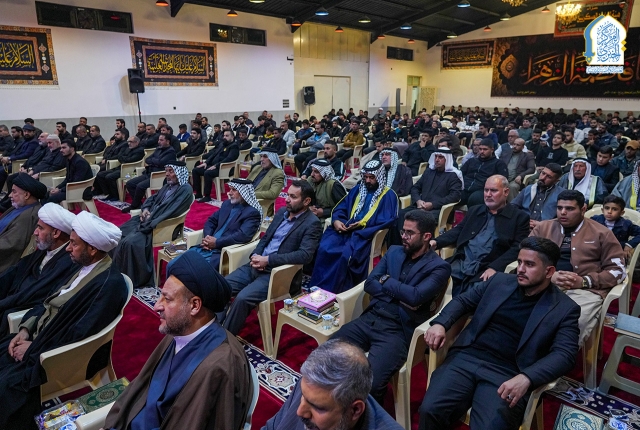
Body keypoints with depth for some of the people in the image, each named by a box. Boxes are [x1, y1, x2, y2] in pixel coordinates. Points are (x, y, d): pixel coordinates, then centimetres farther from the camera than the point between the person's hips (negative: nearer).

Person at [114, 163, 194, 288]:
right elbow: (152, 198, 24)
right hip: (148, 218, 10)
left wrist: (150, 219, -19)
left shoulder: (185, 190, -11)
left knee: (130, 242, -27)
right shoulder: (168, 186, 18)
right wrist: (145, 209, 3)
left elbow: (171, 212, -20)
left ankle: (133, 278, -10)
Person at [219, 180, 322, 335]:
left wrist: (268, 260, -22)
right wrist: (256, 255, -3)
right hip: (257, 266, 8)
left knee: (242, 298, -26)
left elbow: (305, 255, -22)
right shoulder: (282, 212, 14)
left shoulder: (312, 223, -9)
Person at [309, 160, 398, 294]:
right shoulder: (357, 189, 20)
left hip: (366, 233, -5)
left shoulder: (388, 195, 4)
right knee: (324, 248, -24)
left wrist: (363, 224, -16)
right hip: (345, 229, 5)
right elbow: (340, 208, 17)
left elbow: (388, 220, -8)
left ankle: (332, 291, -19)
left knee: (346, 255, -32)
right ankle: (317, 288, -16)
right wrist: (336, 220, -6)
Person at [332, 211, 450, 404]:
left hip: (398, 330, -5)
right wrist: (399, 296, -7)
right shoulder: (394, 252, 16)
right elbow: (369, 284, 7)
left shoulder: (439, 267, -1)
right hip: (369, 319, 5)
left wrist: (386, 280, -3)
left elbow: (415, 296, -17)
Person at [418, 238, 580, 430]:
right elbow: (462, 301, 19)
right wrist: (440, 323, -2)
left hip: (507, 374, -2)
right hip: (466, 358, 3)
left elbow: (564, 355, -7)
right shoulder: (500, 281, 14)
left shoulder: (565, 309, 4)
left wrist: (525, 378, -25)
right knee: (430, 410, -20)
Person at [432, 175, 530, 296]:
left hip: (487, 270, -4)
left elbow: (517, 248, -3)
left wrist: (494, 267, -17)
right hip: (460, 263, 5)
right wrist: (436, 242, -2)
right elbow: (458, 231, 17)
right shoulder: (474, 210, 22)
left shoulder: (519, 217, 7)